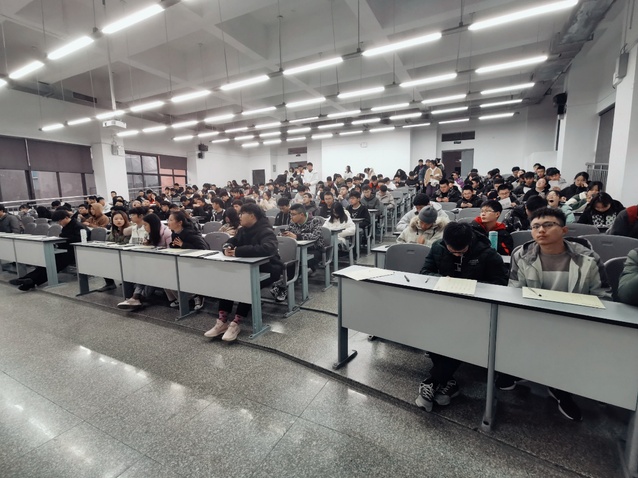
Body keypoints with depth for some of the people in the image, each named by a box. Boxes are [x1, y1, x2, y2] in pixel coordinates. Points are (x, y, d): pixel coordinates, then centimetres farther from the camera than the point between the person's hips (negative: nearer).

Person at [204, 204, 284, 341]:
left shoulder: (266, 231, -20)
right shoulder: (244, 229, 7)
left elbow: (268, 248, -39)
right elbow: (232, 241, 15)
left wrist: (238, 251, -38)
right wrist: (228, 247, -13)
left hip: (268, 269, -8)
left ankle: (236, 323, -21)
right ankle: (222, 321, -11)